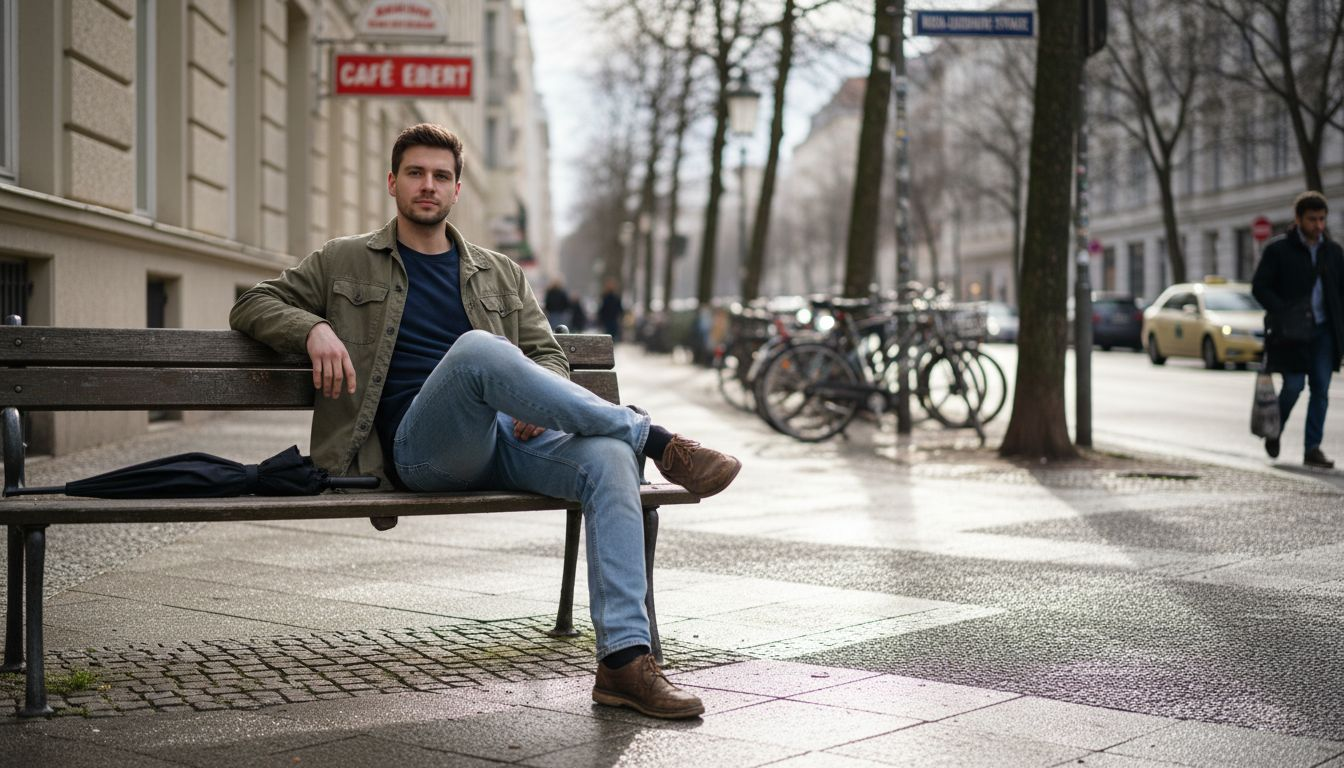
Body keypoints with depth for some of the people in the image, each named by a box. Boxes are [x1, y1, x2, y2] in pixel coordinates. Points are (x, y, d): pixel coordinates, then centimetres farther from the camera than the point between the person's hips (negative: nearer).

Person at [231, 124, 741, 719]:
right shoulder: (344, 263, 21)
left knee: (609, 458, -30)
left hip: (507, 438, 3)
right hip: (419, 448, -3)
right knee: (477, 348, -37)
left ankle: (624, 660, -34)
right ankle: (657, 441, -31)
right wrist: (314, 329, -4)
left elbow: (548, 355, 24)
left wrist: (538, 403, -2)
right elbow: (253, 306, 20)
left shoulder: (500, 274, 28)